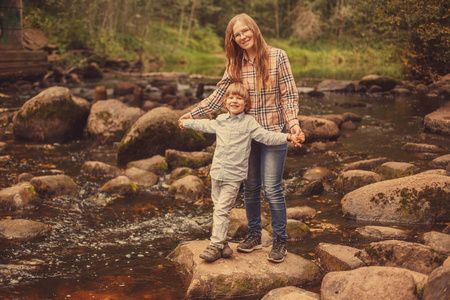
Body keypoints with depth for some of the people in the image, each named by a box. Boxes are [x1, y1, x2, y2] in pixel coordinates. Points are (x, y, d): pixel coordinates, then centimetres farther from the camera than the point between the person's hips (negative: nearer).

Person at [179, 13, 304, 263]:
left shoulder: (277, 57, -7)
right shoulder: (235, 65, 4)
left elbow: (289, 95, -8)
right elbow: (219, 96, 7)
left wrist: (294, 124, -20)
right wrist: (193, 114, 4)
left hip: (274, 132, -4)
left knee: (272, 188, -3)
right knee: (251, 186, 11)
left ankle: (281, 240, 12)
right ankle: (254, 235, 27)